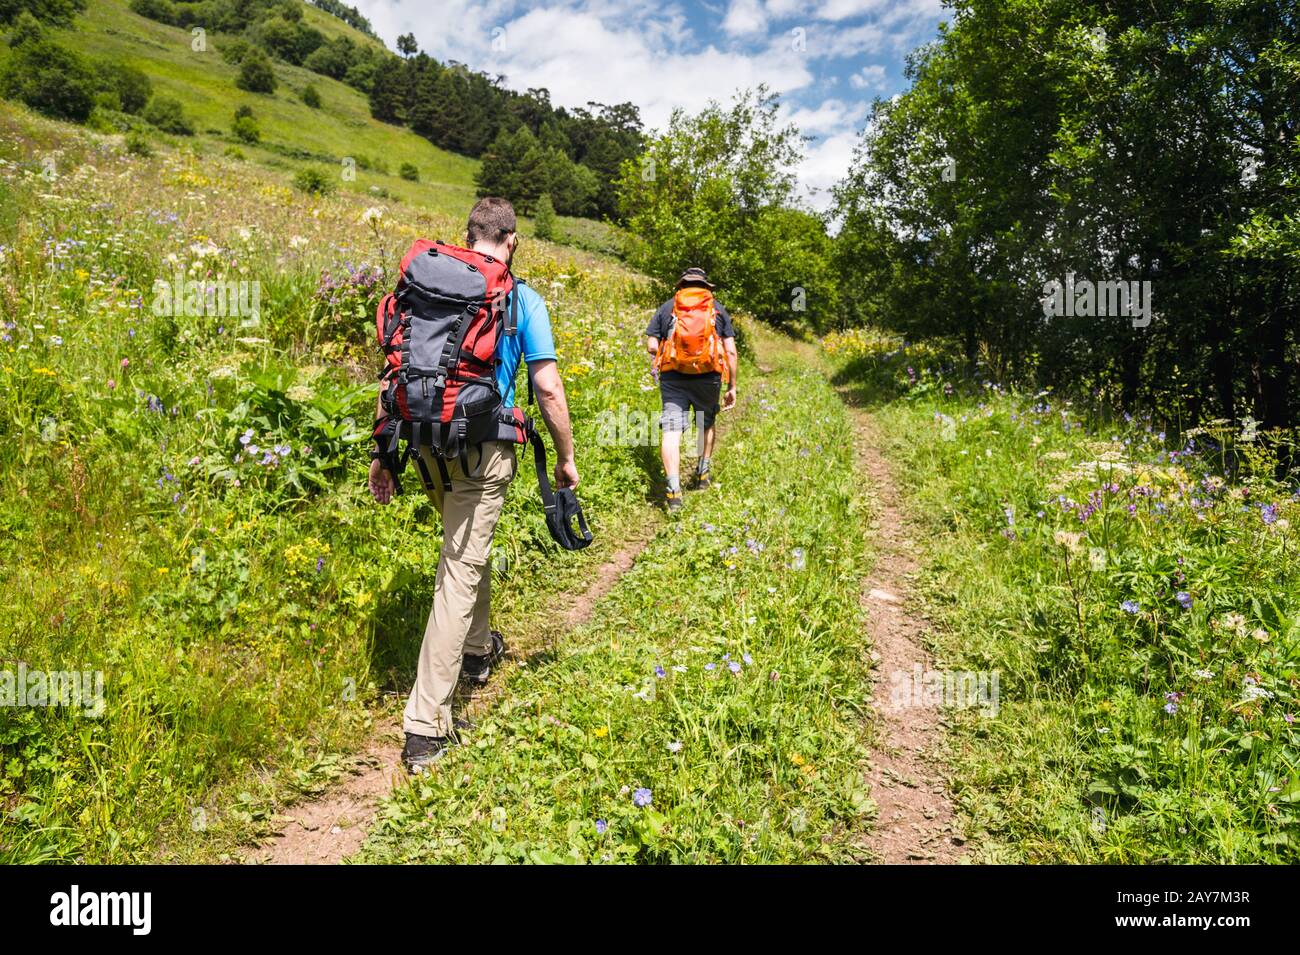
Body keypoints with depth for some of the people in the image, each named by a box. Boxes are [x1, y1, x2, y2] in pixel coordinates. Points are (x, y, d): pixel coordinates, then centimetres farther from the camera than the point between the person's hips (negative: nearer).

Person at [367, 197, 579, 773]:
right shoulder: (523, 300, -4)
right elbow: (548, 389, -8)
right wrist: (565, 458, 4)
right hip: (484, 450, -5)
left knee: (467, 547, 28)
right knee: (460, 572, -1)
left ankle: (478, 649, 48)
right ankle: (426, 725, 0)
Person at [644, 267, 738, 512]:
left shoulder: (666, 308, 14)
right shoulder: (718, 309, 14)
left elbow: (651, 346, 4)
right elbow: (731, 351, 6)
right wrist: (732, 386, 10)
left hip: (672, 376, -1)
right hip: (708, 375, 1)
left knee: (671, 430, -7)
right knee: (707, 424, 25)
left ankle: (674, 489, -18)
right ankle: (703, 473, 36)